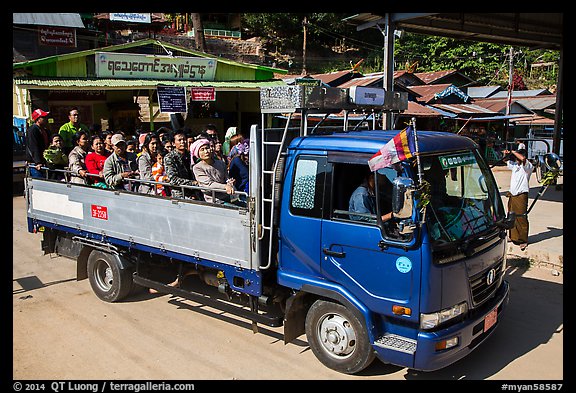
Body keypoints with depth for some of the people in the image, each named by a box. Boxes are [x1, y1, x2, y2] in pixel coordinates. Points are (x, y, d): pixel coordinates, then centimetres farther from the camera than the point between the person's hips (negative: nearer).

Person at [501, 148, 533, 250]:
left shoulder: (528, 167, -9)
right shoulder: (515, 165, 12)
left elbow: (523, 159, -31)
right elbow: (506, 162, 32)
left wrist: (513, 152, -16)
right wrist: (506, 154, 10)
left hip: (521, 195, -7)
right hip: (512, 195, 7)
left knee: (521, 218, -6)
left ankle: (523, 241, 0)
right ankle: (513, 237, 26)